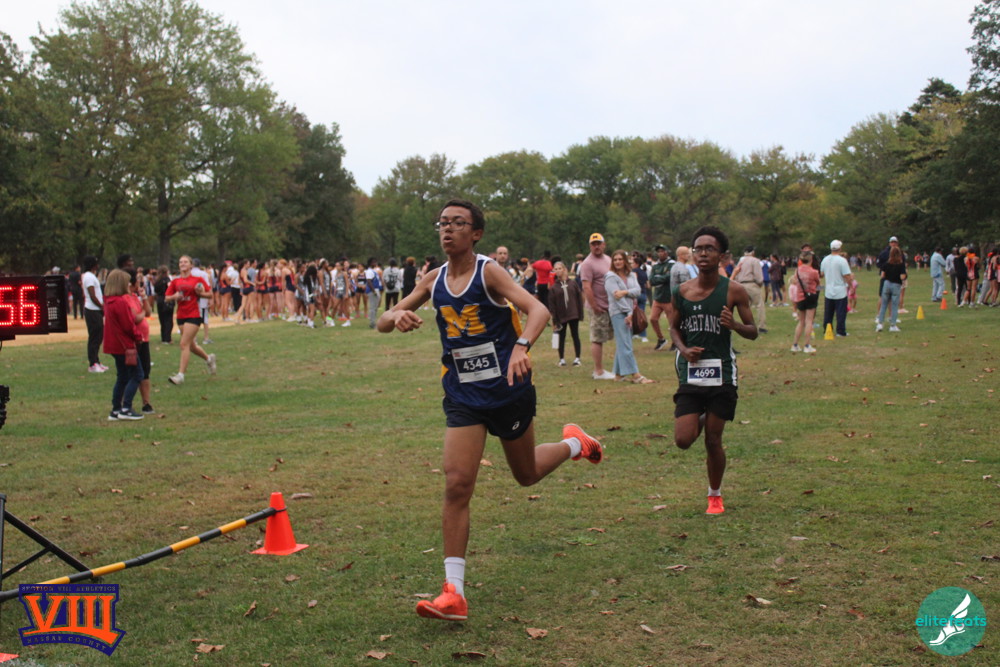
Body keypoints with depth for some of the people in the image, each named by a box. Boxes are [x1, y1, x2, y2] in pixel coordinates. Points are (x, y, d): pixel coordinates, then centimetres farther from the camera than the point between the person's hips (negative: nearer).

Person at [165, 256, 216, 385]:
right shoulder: (175, 281, 7)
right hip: (181, 316, 5)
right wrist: (175, 296, -11)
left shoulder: (198, 279, -3)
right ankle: (208, 358, 42)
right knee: (191, 345, 14)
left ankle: (180, 375, -12)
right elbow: (167, 298, 10)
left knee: (184, 344, -13)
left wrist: (200, 293, -15)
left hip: (194, 315, -5)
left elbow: (209, 294, 3)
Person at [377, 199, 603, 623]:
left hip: (509, 389, -3)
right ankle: (454, 592, -7)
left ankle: (573, 443, 49)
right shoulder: (434, 280, 3)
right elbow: (384, 322, 8)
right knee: (456, 485, -10)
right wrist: (398, 317, -17)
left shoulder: (489, 272, -11)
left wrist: (521, 346, -44)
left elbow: (538, 309, -24)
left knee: (526, 475, 16)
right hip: (463, 396, 3)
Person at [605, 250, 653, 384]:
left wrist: (625, 292, -19)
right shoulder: (611, 276, -5)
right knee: (626, 345, -9)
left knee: (622, 344, 10)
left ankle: (619, 374, 15)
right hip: (618, 312, -6)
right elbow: (616, 296, -13)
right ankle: (635, 375, -12)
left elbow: (638, 290, 0)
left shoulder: (631, 275, 13)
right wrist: (629, 312, -17)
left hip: (630, 312, 6)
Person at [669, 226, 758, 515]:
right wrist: (683, 349, -6)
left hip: (721, 374, -2)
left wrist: (734, 325, -21)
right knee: (683, 440, -6)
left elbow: (753, 332, 0)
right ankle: (701, 419, 31)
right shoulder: (682, 291, 1)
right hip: (690, 373, 2)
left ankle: (715, 495, 25)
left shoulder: (734, 291, -6)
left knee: (713, 441, 3)